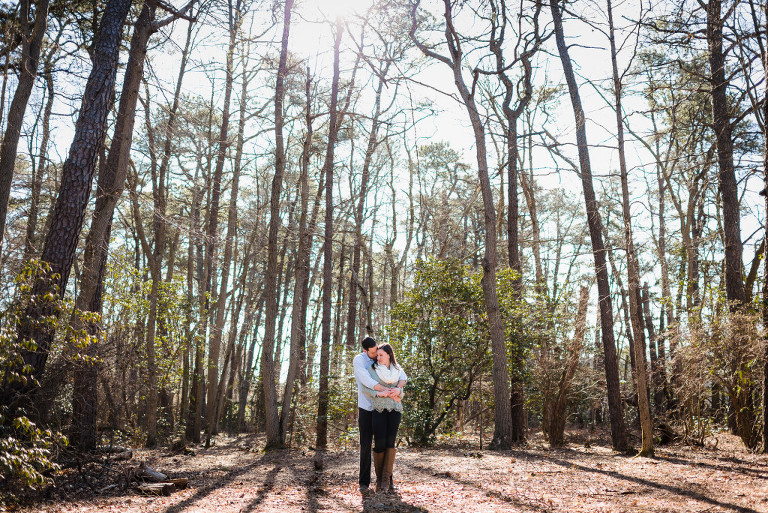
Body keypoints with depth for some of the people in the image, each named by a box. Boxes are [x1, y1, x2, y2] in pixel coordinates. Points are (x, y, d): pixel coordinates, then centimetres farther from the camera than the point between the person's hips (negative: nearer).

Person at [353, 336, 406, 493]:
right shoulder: (358, 360, -10)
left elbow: (402, 375, -4)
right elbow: (367, 382, -24)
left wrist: (398, 388, -27)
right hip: (366, 408, -3)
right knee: (365, 444, -3)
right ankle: (364, 481, 5)